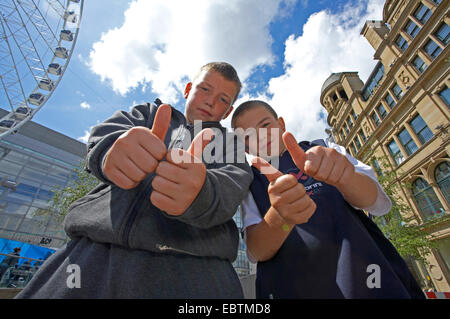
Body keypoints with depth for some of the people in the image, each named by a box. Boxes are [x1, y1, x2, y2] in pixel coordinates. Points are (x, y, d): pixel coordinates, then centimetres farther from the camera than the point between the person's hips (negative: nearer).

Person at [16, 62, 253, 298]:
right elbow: (106, 132, 0)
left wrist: (200, 194, -29)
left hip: (192, 265, 0)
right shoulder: (149, 113, 19)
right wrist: (111, 150, -24)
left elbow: (230, 188, -6)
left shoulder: (232, 143, 14)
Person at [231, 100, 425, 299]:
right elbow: (256, 251, -12)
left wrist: (343, 173, -28)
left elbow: (378, 203, -6)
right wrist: (279, 217, -33)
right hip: (295, 287, 0)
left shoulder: (324, 149, 6)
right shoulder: (248, 184, 2)